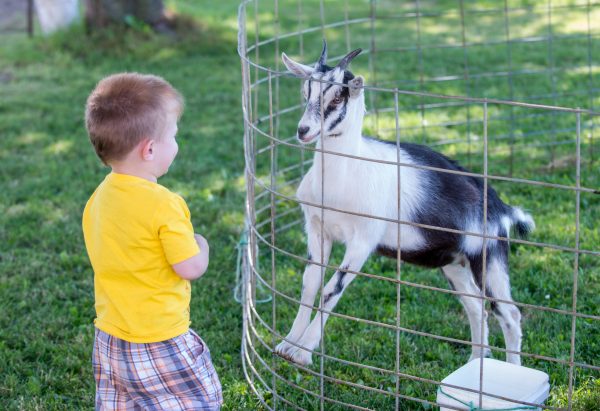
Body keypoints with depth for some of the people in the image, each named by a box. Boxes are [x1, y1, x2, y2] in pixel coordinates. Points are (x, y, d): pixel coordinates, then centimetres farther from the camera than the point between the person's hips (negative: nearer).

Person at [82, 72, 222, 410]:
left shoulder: (97, 199, 1)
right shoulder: (163, 204, -22)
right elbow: (192, 268, -18)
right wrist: (200, 243, 2)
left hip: (109, 342, 7)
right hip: (159, 345, -7)